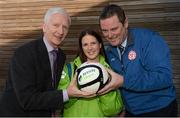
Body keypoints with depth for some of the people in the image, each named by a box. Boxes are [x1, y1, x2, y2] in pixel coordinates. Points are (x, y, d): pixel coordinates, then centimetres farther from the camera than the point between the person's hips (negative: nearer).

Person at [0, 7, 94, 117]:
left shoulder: (62, 56, -2)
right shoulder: (24, 53, -21)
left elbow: (53, 88, 8)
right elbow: (27, 100, -26)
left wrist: (53, 112, -8)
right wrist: (67, 94, -28)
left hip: (46, 113, 6)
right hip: (18, 113, -5)